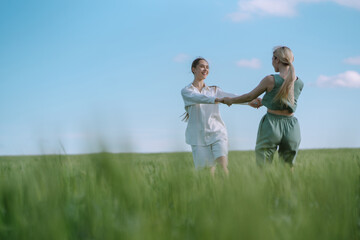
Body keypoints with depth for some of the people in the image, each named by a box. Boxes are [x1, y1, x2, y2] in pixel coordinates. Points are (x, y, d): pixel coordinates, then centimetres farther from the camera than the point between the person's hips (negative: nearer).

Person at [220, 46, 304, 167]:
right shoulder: (300, 83, 3)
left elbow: (250, 96, 2)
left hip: (271, 124, -4)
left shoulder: (270, 80, -10)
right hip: (291, 126, 4)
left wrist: (230, 100, 20)